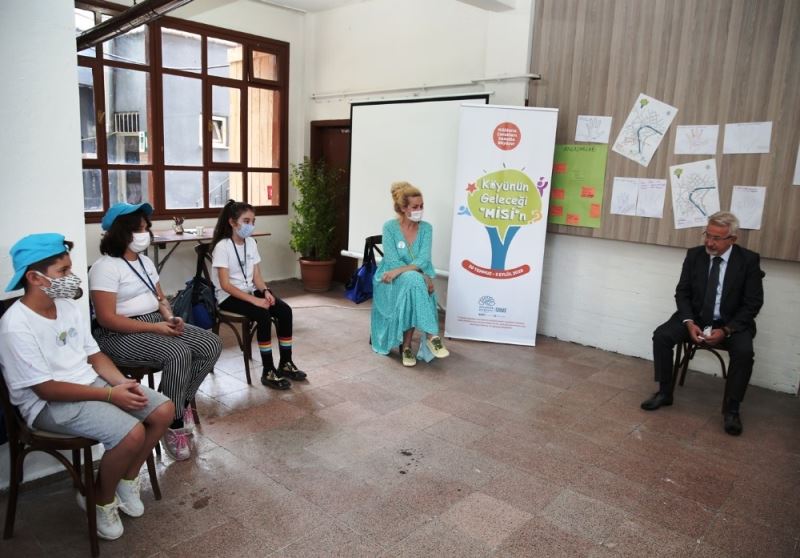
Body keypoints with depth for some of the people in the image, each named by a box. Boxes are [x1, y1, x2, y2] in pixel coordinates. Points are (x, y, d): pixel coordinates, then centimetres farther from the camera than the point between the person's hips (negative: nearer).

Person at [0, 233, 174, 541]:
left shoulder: (68, 305, 4)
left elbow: (94, 356, 9)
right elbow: (46, 389, -21)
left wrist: (122, 382, -9)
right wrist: (110, 394, -21)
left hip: (91, 383, 8)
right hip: (50, 403, -8)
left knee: (164, 410, -5)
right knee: (132, 433, -28)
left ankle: (126, 481, 16)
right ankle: (101, 501, 2)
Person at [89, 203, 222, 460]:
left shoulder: (145, 261, 14)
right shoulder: (105, 267, -13)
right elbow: (106, 318, -20)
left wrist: (170, 318, -5)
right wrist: (155, 327, -23)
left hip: (157, 324, 9)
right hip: (121, 335, -8)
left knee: (212, 344, -9)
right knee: (178, 353, -33)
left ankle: (182, 402, 6)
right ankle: (174, 424, -16)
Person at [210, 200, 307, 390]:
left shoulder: (251, 243, 5)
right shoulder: (222, 246, -15)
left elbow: (256, 276, 5)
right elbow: (225, 284, -21)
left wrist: (265, 292, -17)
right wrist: (254, 300, -28)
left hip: (250, 291, 7)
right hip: (229, 296, -6)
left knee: (285, 310, -16)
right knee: (263, 315, -31)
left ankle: (285, 363, -3)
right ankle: (268, 372, -21)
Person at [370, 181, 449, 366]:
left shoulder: (426, 228, 1)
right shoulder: (389, 227, -8)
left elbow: (423, 260, -12)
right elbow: (393, 262, -15)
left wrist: (399, 271, -28)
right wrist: (423, 277, -24)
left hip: (415, 281, 3)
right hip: (392, 283, -3)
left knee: (413, 286, -34)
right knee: (414, 281, -35)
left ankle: (406, 346, -27)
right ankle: (431, 335, -35)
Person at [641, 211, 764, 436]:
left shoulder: (748, 260, -9)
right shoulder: (694, 255, -2)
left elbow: (753, 303, -9)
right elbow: (682, 292, 1)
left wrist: (726, 330, -21)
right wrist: (689, 322, -16)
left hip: (732, 323, -2)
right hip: (696, 318, 3)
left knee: (744, 352, -30)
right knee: (661, 335, -20)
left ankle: (731, 409, -11)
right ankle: (664, 393, -4)